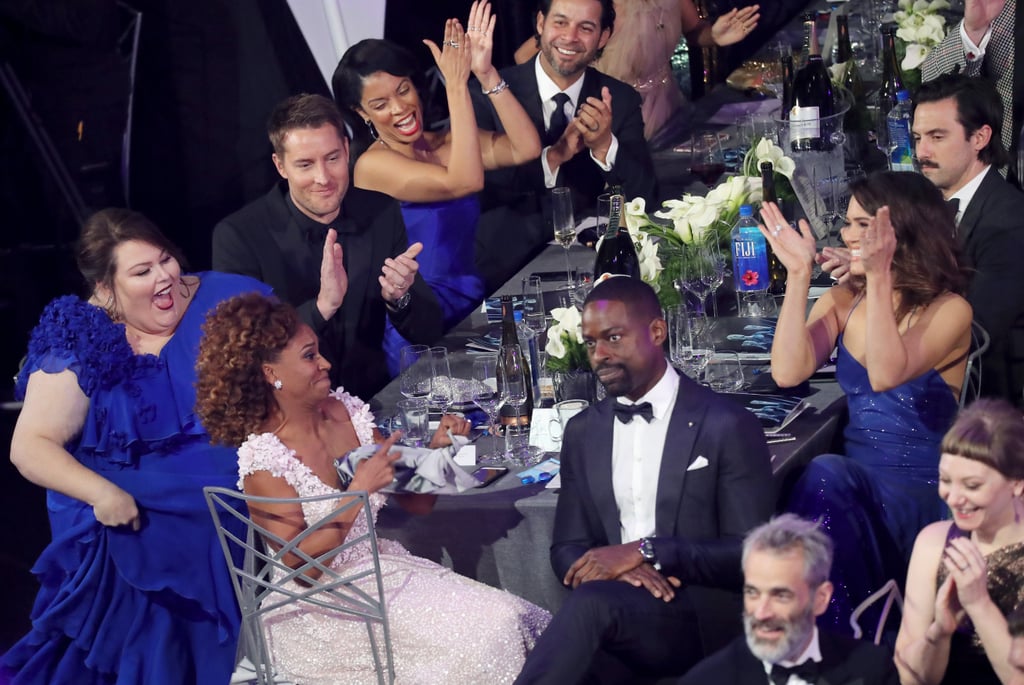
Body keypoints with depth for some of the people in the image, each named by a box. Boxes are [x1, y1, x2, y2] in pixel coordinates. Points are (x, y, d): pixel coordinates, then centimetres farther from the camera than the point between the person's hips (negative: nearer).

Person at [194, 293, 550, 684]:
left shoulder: (348, 413, 0)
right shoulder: (262, 459, -17)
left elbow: (416, 502, 7)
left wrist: (436, 449, -11)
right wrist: (359, 491, -23)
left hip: (383, 570, 6)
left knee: (508, 621, -12)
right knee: (480, 639, -20)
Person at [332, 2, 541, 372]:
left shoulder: (446, 144, 8)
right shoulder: (373, 165, -10)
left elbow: (525, 148, -8)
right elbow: (465, 182, -24)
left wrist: (486, 74, -15)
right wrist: (456, 85, -20)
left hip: (474, 307, 6)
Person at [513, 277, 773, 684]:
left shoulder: (728, 426, -3)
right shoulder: (581, 433, 14)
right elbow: (567, 549, 13)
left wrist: (645, 552, -18)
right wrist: (617, 567, -11)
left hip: (702, 618, -3)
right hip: (616, 615, 4)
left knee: (593, 603, -35)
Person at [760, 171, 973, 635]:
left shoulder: (949, 311, -5)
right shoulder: (843, 301, 10)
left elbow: (886, 374, -23)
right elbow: (788, 372, -5)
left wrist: (880, 278, -28)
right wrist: (799, 276, -8)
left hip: (920, 495, -4)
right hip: (854, 483, 5)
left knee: (826, 477, -34)